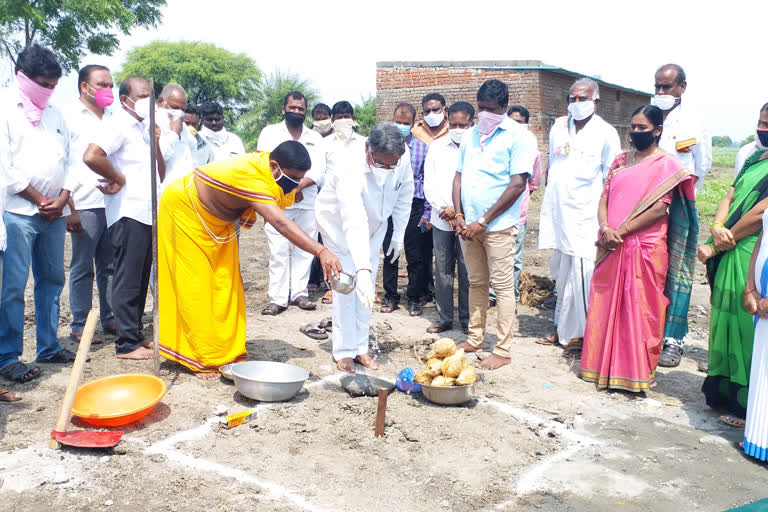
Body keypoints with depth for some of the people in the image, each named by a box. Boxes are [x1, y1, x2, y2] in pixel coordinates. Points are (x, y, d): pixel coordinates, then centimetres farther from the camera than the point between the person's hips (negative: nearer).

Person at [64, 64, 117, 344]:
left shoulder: (113, 118, 16)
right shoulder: (70, 117, 0)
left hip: (113, 203, 5)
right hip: (85, 206, -5)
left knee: (110, 266, 10)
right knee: (82, 268, 1)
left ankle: (110, 319, 20)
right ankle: (79, 326, 9)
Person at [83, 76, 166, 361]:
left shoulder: (143, 128, 19)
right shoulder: (118, 124, -8)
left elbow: (160, 175, 18)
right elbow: (91, 156, -25)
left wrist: (156, 145, 2)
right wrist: (120, 179, -12)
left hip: (147, 214, 9)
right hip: (128, 213, -9)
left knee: (140, 280, 13)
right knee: (128, 281, -5)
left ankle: (135, 335, 23)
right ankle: (126, 344, 1)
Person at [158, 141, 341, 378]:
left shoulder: (269, 164, -14)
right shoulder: (252, 179, -41)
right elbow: (281, 223, -54)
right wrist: (321, 252, -62)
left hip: (217, 220, 9)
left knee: (225, 286, 7)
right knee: (195, 287, -6)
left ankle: (226, 353, 13)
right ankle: (202, 360, 2)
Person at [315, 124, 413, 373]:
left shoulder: (404, 161, -25)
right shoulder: (349, 168, -41)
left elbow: (404, 199, -5)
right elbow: (354, 223, -52)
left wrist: (398, 236, -2)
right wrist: (362, 269, -60)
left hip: (375, 224, 5)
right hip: (338, 222, -4)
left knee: (367, 287, 5)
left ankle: (361, 347, 15)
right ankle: (344, 351, 2)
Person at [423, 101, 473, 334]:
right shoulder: (437, 147, 9)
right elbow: (429, 183, 6)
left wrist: (457, 210, -12)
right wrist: (443, 210, -5)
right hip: (441, 221, 3)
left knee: (467, 271, 2)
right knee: (442, 270, 7)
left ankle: (467, 319, 14)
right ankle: (445, 318, 17)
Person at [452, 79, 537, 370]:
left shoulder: (517, 136, -6)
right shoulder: (470, 136, 13)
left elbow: (517, 184, -12)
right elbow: (458, 177, 15)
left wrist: (483, 221, -14)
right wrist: (459, 216, 0)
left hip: (498, 226, -6)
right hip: (468, 225, 6)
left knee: (502, 287, -1)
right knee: (476, 283, 13)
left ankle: (503, 351, 5)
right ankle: (475, 339, 24)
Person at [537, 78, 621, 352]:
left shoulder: (606, 133, -1)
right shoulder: (558, 126, 13)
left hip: (585, 215, -5)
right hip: (558, 213, 5)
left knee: (582, 274, -6)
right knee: (561, 272, 10)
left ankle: (582, 333, 5)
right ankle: (562, 329, 21)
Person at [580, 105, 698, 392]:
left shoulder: (666, 164, -2)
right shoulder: (621, 161, 15)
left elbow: (659, 209, -12)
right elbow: (605, 196, 10)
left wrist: (620, 231, -15)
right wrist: (605, 228, -9)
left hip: (644, 247, -5)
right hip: (610, 247, 6)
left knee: (639, 309, 0)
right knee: (604, 305, 9)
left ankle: (636, 373, 11)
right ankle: (603, 367, 21)